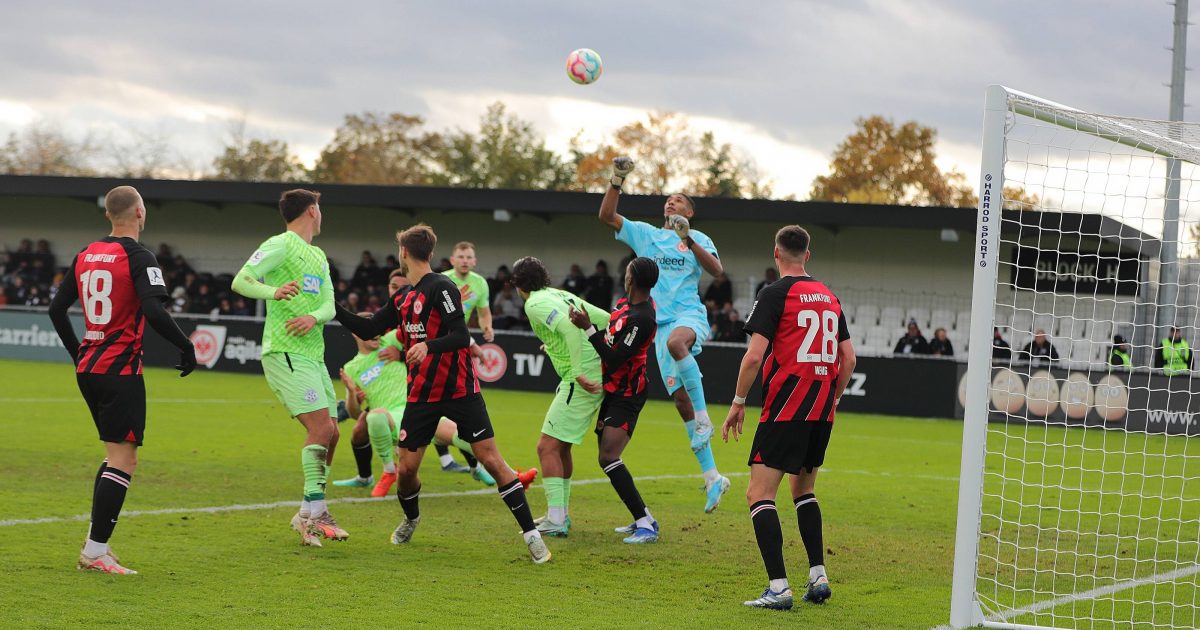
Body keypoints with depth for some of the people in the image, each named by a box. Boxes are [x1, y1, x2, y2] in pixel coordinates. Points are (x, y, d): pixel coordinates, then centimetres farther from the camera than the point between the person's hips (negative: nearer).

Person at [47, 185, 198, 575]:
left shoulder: (85, 256, 10)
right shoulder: (139, 258, -12)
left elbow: (57, 308, 15)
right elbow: (154, 312, -24)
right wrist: (186, 347, -10)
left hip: (87, 368, 8)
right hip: (121, 371, -8)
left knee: (118, 456, 19)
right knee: (123, 460, -5)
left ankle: (95, 543, 17)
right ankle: (97, 552, -10)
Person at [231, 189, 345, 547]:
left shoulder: (319, 257, 21)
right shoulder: (281, 245, -5)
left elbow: (329, 306, 12)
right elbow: (240, 281, -13)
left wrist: (313, 317, -11)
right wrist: (274, 292, -32)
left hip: (312, 354, 9)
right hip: (285, 353, -9)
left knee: (329, 433, 8)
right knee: (321, 427, -17)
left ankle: (313, 513, 18)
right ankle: (311, 511, -14)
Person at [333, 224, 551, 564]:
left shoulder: (441, 288, -12)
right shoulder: (402, 299, 13)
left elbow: (461, 337, -21)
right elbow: (367, 329, 20)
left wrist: (428, 346, -38)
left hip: (459, 391, -6)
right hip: (421, 394, 6)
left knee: (491, 460, -11)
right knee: (405, 469, 1)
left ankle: (531, 534, -8)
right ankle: (411, 519, 32)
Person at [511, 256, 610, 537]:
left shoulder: (535, 304, -8)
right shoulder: (562, 295, 18)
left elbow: (570, 328, -24)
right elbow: (606, 320, 18)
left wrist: (579, 373, -26)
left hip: (583, 381, -9)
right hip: (598, 374, 9)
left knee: (548, 446, -7)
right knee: (560, 446, 19)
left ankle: (556, 519, -10)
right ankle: (561, 513, 26)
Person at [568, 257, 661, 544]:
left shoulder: (642, 319, -25)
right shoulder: (627, 303, 4)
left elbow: (615, 359, -25)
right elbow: (610, 332, 22)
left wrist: (588, 328, -25)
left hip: (626, 396, -10)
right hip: (612, 390, 10)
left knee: (608, 457, -19)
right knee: (607, 457, 13)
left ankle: (646, 524, -18)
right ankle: (643, 518, 20)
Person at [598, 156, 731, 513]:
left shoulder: (698, 239, 9)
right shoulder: (645, 234, 17)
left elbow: (716, 270, -7)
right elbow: (606, 216, 9)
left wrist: (688, 239, -14)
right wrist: (617, 182, -2)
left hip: (691, 315, -4)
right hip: (661, 324, 4)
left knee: (675, 342, -41)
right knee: (680, 400, -2)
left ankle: (703, 417, -32)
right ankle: (712, 478, 1)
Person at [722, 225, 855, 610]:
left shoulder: (775, 294, -7)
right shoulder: (830, 297, 13)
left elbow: (754, 355, -14)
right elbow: (848, 358, 14)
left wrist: (738, 402, -4)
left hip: (784, 410, -7)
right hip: (821, 413, 7)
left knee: (759, 494, -6)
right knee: (803, 490, 24)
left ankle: (778, 588, -17)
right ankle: (818, 577, 18)